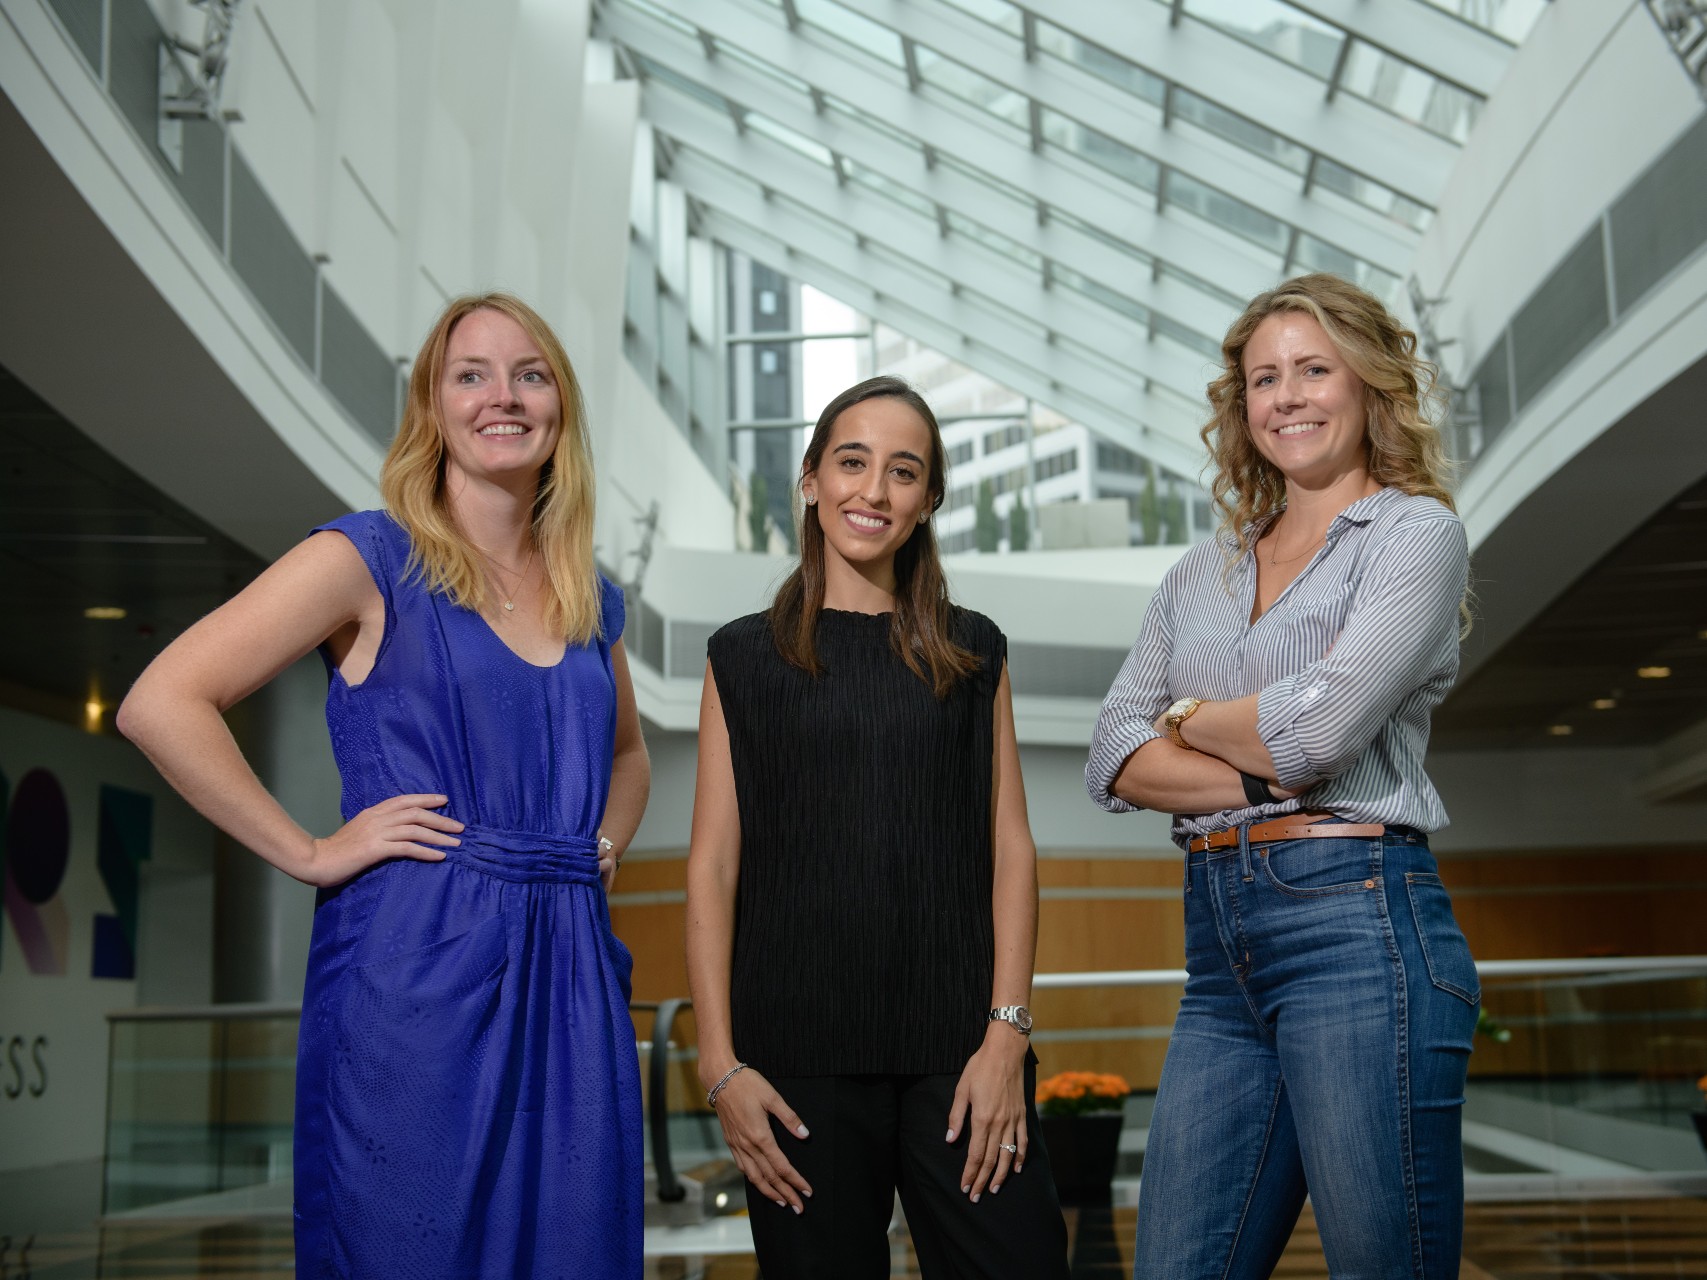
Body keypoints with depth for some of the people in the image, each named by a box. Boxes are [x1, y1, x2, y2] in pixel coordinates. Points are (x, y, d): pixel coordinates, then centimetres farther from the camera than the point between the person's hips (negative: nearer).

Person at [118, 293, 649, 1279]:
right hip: (415, 968, -5)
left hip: (568, 977, 6)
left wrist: (602, 847, 14)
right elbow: (162, 705, -11)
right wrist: (313, 854, -11)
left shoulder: (591, 600, 14)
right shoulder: (371, 559, -3)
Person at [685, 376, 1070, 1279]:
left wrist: (1008, 1032, -4)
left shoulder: (973, 653, 11)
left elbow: (1011, 849, 7)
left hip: (956, 1047, 1)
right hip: (800, 1054, -1)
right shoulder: (746, 657, 6)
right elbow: (712, 867, 2)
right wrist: (719, 1062, -5)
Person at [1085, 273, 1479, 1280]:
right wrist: (1265, 779, -7)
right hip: (1220, 944, 6)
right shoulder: (1200, 577, 19)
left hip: (1357, 923, -6)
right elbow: (1113, 761, 8)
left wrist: (1190, 720, 5)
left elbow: (1320, 724, -14)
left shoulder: (1417, 533, 1)